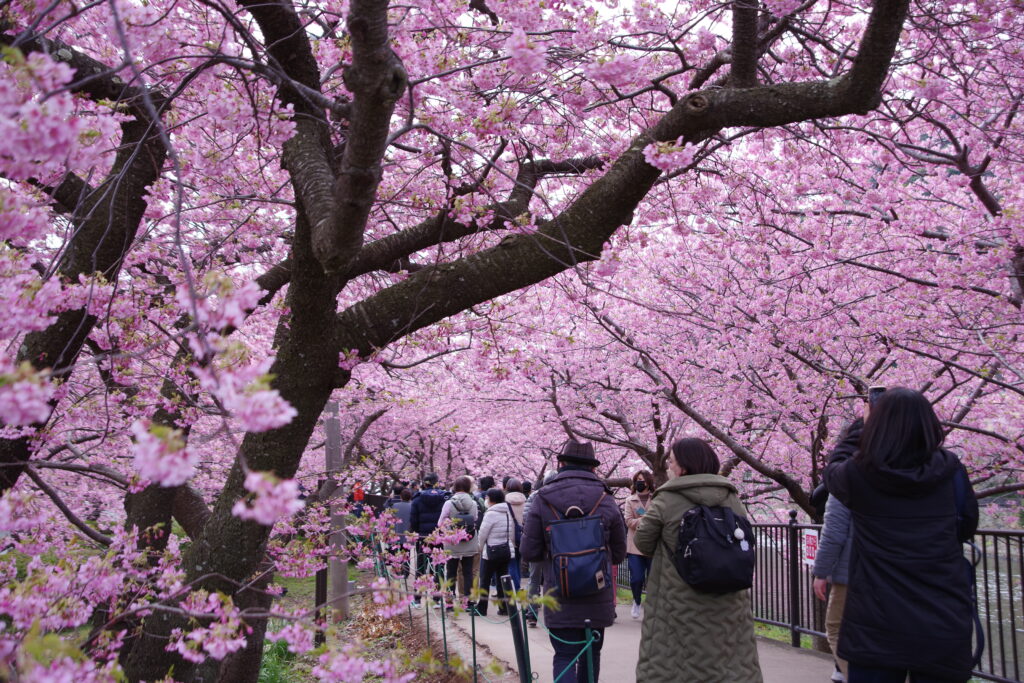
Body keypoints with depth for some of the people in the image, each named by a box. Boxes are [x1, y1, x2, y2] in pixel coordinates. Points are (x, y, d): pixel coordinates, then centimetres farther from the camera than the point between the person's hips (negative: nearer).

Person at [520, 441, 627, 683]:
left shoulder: (543, 500, -8)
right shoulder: (605, 500, -4)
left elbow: (529, 551, -6)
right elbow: (619, 553, 4)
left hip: (560, 597, -2)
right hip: (598, 597, 2)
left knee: (565, 656, 3)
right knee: (591, 654, 19)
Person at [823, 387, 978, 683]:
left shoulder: (858, 474, -9)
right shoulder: (951, 470, -4)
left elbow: (832, 469, 16)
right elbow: (967, 527, 13)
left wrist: (859, 425, 26)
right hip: (945, 624, 2)